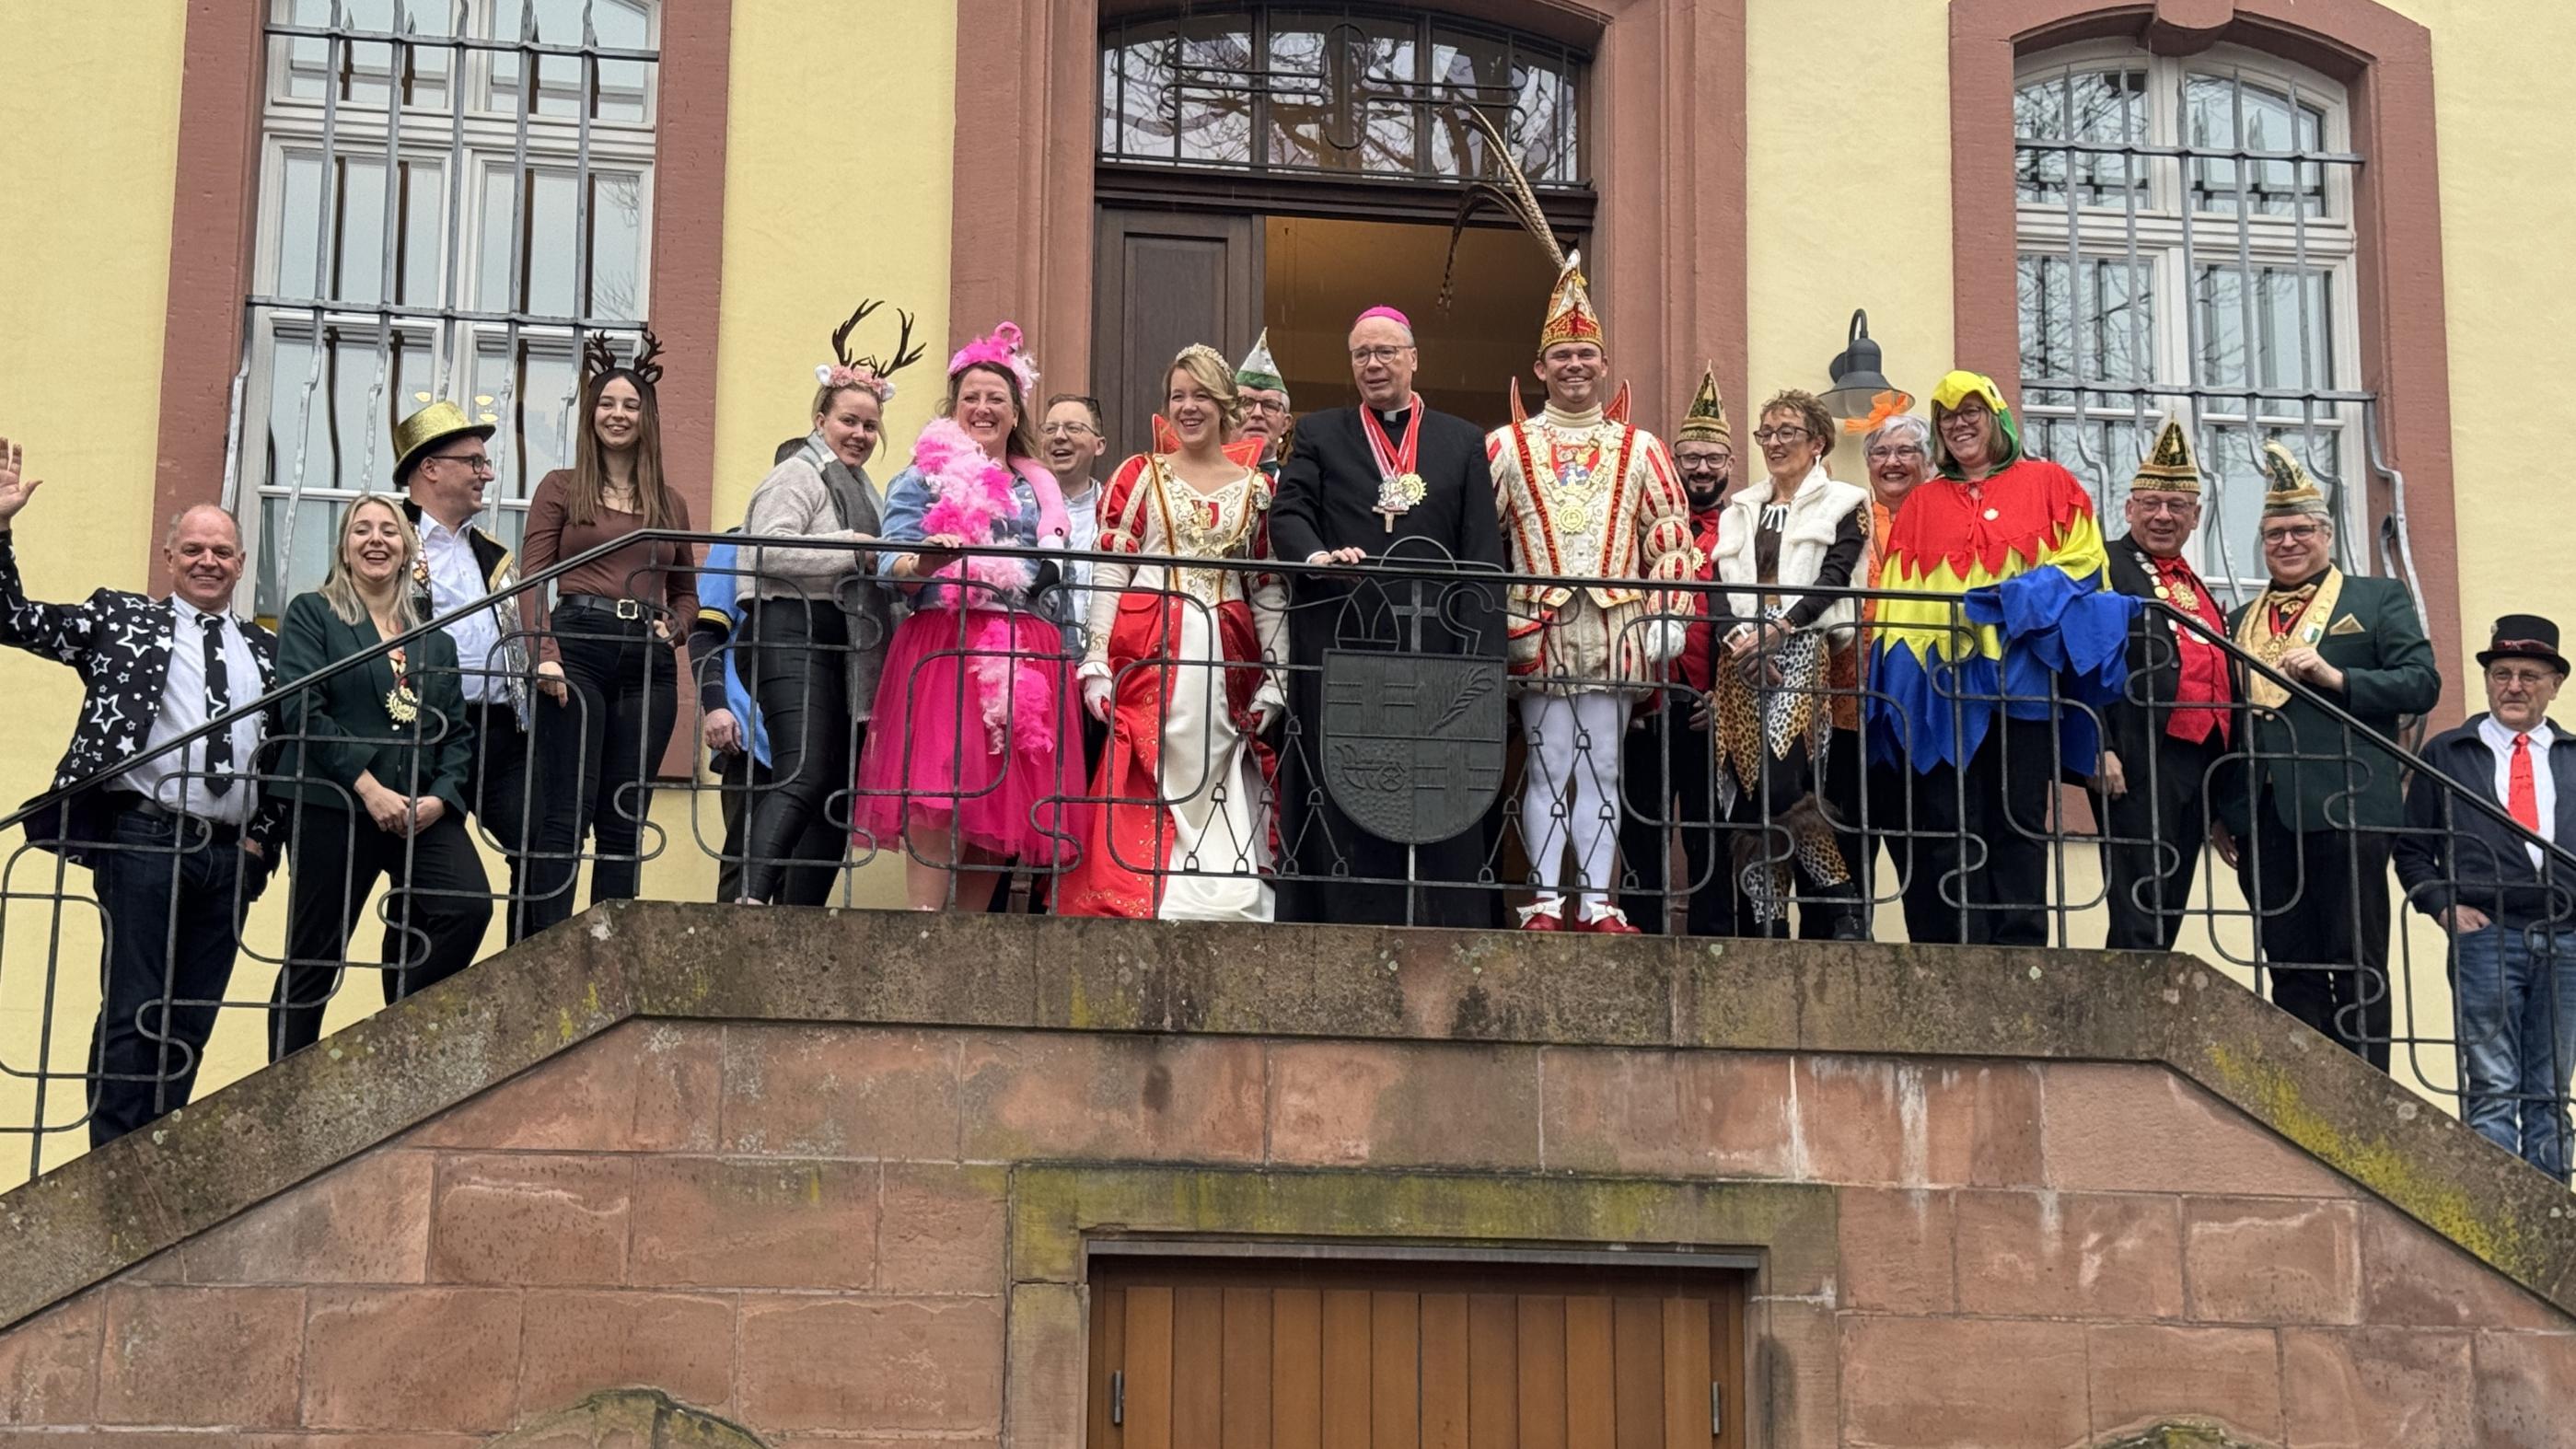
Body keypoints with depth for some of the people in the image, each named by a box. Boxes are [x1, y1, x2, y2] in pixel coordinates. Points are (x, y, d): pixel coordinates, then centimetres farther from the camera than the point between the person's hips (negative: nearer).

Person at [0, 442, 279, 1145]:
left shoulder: (268, 651, 16)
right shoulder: (121, 620, 8)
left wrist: (264, 836, 7)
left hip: (231, 854, 4)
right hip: (143, 841, -3)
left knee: (193, 1022, 6)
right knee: (133, 1013, -6)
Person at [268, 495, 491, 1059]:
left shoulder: (433, 632, 19)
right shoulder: (311, 614, 6)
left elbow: (458, 728, 14)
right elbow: (302, 710, -7)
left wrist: (441, 797, -5)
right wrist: (369, 789, -15)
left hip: (423, 812, 3)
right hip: (333, 807, -3)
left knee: (470, 905, -21)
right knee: (312, 958, -1)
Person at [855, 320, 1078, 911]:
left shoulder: (1039, 489, 23)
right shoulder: (925, 476, 9)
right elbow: (892, 568, -3)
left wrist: (1073, 662, 13)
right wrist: (924, 561, -26)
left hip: (1028, 658, 5)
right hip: (946, 647, -5)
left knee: (1002, 807, -2)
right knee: (937, 805, -18)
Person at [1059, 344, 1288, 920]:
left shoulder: (1256, 486, 13)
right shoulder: (1140, 474, 8)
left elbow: (1269, 590, 11)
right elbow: (1109, 573, 2)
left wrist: (1273, 684, 3)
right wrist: (1096, 667, -7)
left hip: (1224, 660, 2)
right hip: (1146, 653, -1)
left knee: (1220, 799, -3)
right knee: (1142, 792, -8)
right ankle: (1137, 908, -7)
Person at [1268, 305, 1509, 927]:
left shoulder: (1463, 444, 16)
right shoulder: (1319, 434, 16)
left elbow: (1483, 553, 8)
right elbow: (1287, 514, 4)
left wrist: (1480, 658, -3)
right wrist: (1316, 556, -20)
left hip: (1435, 647, 0)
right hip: (1343, 647, 0)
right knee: (1346, 799, -2)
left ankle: (1435, 929, -1)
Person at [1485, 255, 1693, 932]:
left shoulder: (1639, 449, 12)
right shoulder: (1505, 446, 7)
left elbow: (1672, 536, 9)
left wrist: (1667, 617, 0)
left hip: (1617, 629, 2)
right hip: (1537, 628, -2)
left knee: (1604, 769, 3)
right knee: (1548, 767, -3)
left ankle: (1597, 902, 5)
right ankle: (1546, 902, -1)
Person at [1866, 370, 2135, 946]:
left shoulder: (2047, 483, 13)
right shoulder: (1921, 503, 19)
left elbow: (2083, 560, 3)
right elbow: (1896, 594, 14)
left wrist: (2019, 597, -12)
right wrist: (1899, 661, -1)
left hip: (2020, 676, -2)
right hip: (1939, 681, 2)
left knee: (2019, 823, -3)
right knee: (1949, 827, -3)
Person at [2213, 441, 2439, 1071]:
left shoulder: (2379, 599, 10)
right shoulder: (2242, 619, 23)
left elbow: (2422, 683, -2)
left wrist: (2335, 676, -13)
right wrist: (2221, 811, 12)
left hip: (2342, 807, -4)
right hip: (2263, 816, 4)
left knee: (2357, 967, -4)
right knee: (2291, 971, 4)